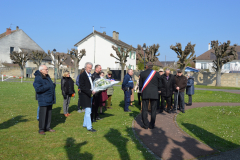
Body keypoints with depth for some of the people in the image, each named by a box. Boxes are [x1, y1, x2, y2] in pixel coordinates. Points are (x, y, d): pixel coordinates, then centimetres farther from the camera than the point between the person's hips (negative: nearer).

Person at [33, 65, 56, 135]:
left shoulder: (47, 76, 13)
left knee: (49, 114, 14)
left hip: (50, 99, 8)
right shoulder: (38, 78, -15)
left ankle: (47, 127, 26)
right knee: (43, 114, -3)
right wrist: (48, 87, -23)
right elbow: (38, 89, -24)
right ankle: (41, 129, 9)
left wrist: (53, 85, 9)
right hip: (43, 100, -8)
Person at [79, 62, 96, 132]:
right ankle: (89, 127, -1)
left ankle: (85, 124, 29)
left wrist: (93, 90, 5)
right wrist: (90, 92, -24)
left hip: (90, 95, 9)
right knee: (88, 111, -7)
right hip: (85, 96, -8)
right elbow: (82, 87, -19)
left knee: (88, 111, 16)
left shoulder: (90, 75, 12)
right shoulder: (82, 75, -13)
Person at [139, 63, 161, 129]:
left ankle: (145, 124, 7)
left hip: (145, 93, -1)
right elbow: (159, 85, 7)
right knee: (153, 110, 8)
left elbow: (140, 85, 5)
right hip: (154, 94, 1)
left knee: (144, 109, 6)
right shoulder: (156, 73, 1)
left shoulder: (142, 73, -1)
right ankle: (152, 125, 11)